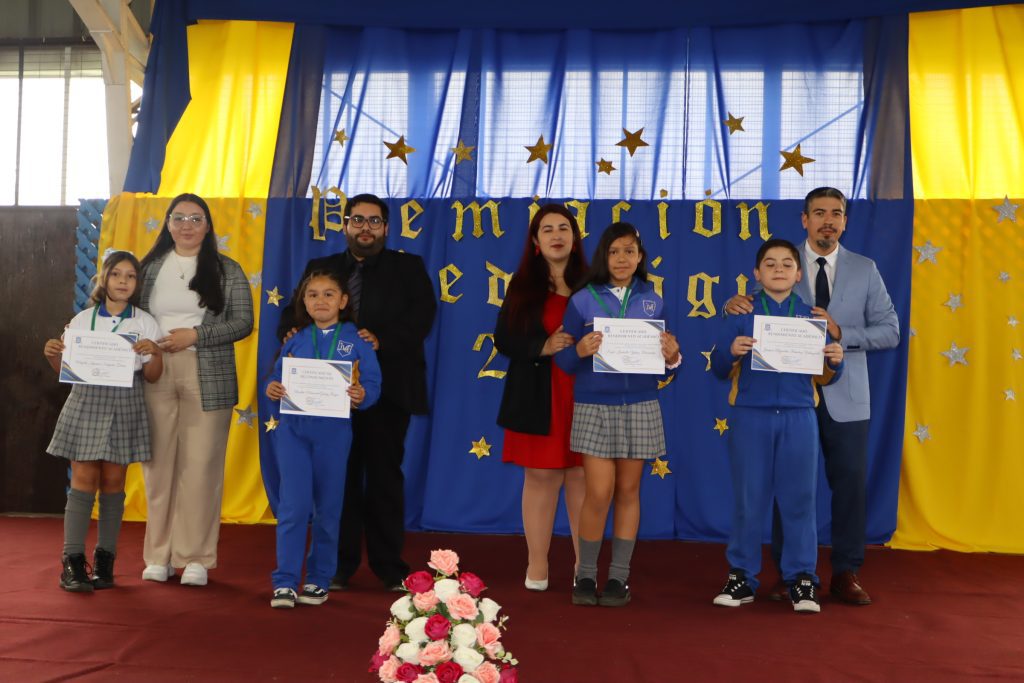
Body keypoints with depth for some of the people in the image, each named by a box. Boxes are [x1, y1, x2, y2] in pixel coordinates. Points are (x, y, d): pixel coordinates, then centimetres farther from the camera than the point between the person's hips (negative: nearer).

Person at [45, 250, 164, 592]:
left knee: (113, 481, 2)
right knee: (84, 478, -5)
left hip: (124, 406, 0)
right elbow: (66, 369, 11)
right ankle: (73, 561, -2)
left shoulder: (145, 323, 6)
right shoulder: (82, 320, 8)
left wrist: (154, 353, -15)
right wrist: (52, 355, -9)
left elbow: (152, 376, 4)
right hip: (86, 401, 0)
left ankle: (105, 559, 9)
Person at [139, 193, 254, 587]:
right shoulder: (150, 268, 12)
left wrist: (195, 335, -11)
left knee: (200, 466, -3)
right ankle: (159, 555, 13)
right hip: (155, 376, 2)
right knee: (159, 465, 3)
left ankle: (195, 558, 5)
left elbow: (243, 322, -1)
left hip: (207, 379, -2)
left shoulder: (227, 271, 6)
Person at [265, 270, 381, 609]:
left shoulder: (356, 340, 2)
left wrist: (361, 395, -24)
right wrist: (272, 389, -13)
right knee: (293, 506, -5)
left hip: (334, 431, -1)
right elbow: (278, 378, 9)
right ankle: (285, 582, 4)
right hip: (293, 429, 1)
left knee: (327, 509, 8)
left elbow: (372, 384, -4)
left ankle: (318, 581, 21)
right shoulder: (295, 340, 8)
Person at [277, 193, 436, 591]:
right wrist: (292, 332, -17)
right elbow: (293, 312, 8)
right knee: (340, 477, 7)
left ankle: (389, 565, 14)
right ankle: (340, 564, 18)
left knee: (385, 475, 4)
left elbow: (421, 316, -6)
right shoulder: (320, 268, 15)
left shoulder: (408, 268, 8)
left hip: (387, 390, -2)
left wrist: (381, 341, -22)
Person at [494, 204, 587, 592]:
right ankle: (537, 564, 14)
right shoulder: (522, 285, 6)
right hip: (537, 397, 0)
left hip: (583, 396, 0)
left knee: (581, 476, 1)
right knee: (540, 476, 3)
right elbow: (504, 340, 1)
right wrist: (543, 347, -14)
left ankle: (585, 565, 12)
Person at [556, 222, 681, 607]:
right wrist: (580, 351, -21)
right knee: (599, 492, -5)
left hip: (639, 406, 2)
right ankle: (585, 575, 12)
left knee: (628, 490, 7)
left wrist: (672, 357, -13)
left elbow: (665, 364, 9)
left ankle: (619, 577, 18)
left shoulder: (653, 302, 7)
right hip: (594, 406, -2)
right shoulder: (582, 300, 1)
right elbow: (563, 362, 0)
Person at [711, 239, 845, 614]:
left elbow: (823, 376, 9)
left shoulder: (811, 316, 8)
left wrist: (835, 361, -12)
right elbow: (719, 369, 1)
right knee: (749, 500, 6)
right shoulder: (742, 313, 4)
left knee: (799, 499, 4)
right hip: (751, 417, -1)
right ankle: (741, 577, 17)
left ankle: (801, 579, 15)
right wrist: (730, 351, -20)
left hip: (798, 418, 1)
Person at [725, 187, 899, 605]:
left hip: (845, 396, 1)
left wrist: (841, 333, -15)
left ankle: (846, 574, 17)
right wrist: (735, 305, -22)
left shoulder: (865, 270, 6)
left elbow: (889, 330, 2)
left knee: (850, 483, 4)